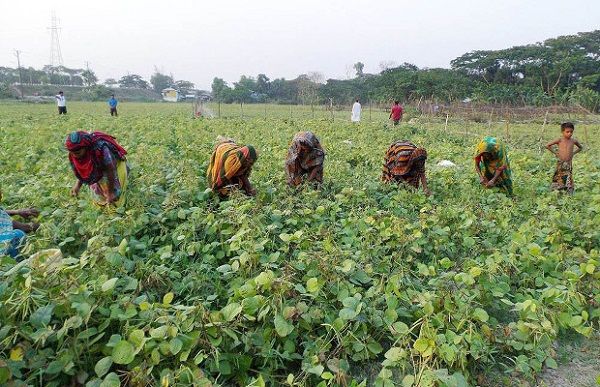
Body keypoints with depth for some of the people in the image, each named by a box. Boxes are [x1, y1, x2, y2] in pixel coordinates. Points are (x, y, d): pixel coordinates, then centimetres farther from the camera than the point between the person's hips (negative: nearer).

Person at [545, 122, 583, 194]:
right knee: (559, 180, 4)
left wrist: (573, 153, 11)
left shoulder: (574, 141, 5)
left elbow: (581, 148, 24)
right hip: (560, 163, -2)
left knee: (568, 180, 0)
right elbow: (547, 145, -2)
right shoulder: (560, 140, -4)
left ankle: (569, 193, 5)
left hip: (569, 164, 2)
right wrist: (555, 152, -1)